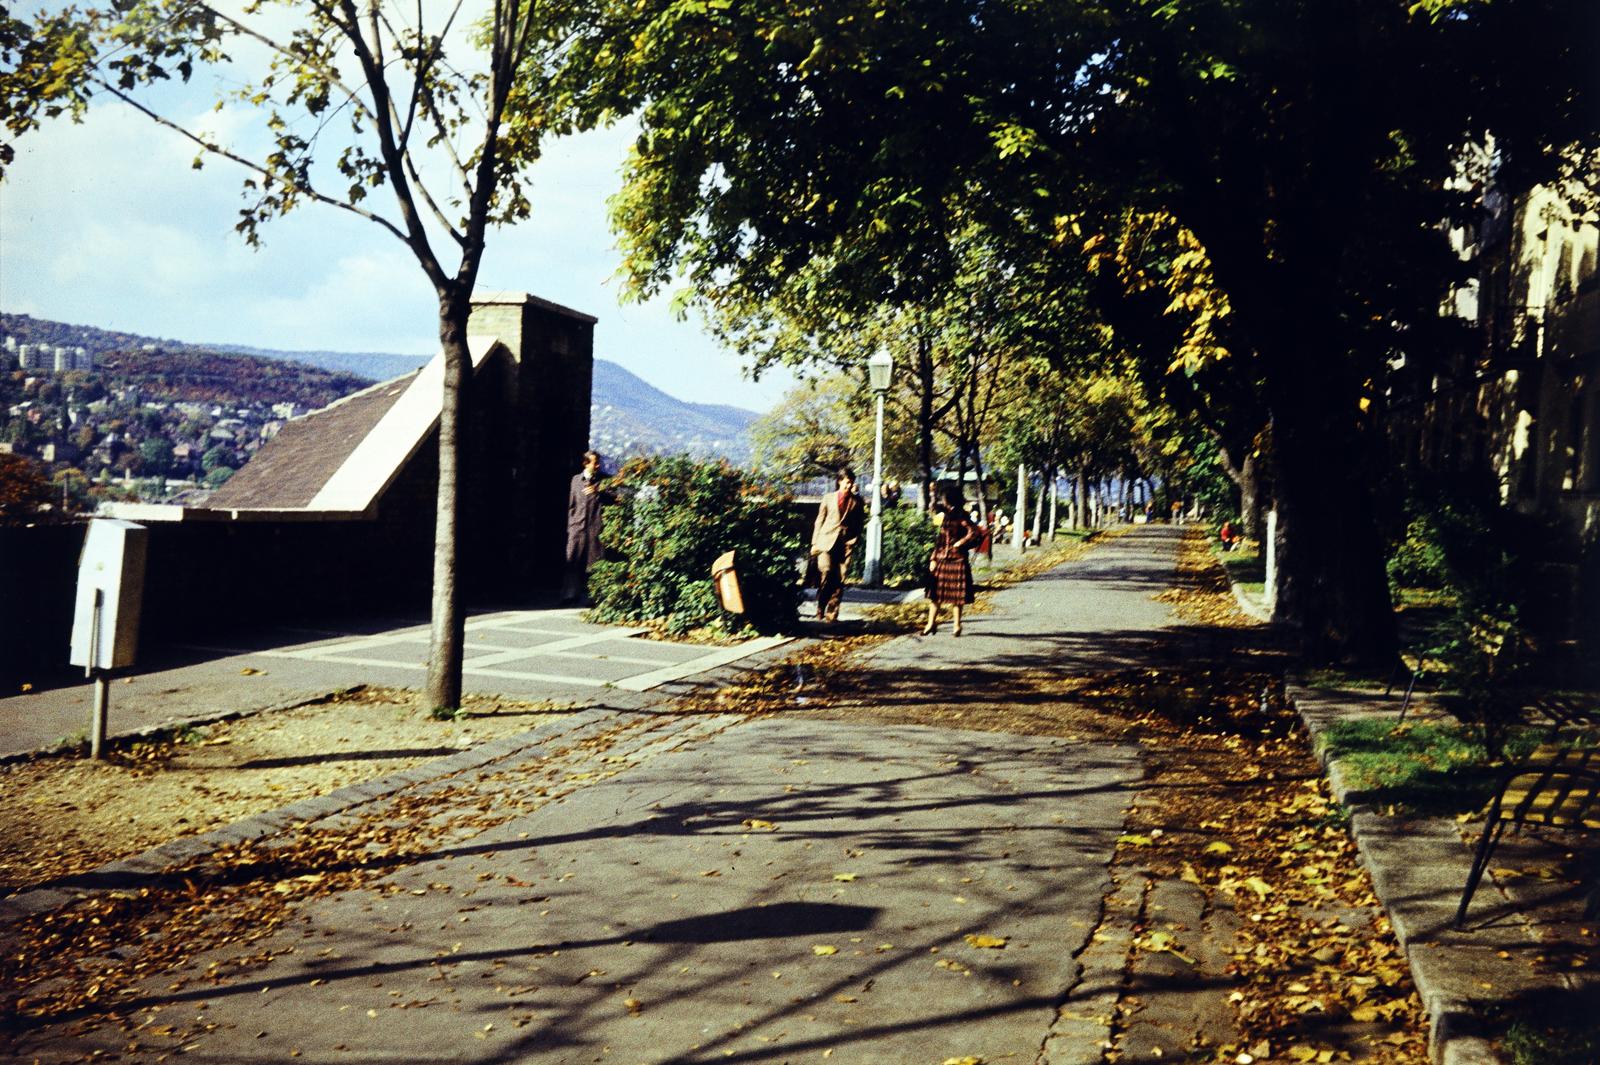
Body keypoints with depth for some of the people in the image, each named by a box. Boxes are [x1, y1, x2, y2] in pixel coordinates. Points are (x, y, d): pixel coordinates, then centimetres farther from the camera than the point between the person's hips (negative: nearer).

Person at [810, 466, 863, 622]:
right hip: (827, 541, 0)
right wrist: (815, 543, 5)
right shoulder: (828, 498, 10)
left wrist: (854, 541, -2)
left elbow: (859, 524, 12)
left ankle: (832, 614, 3)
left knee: (839, 580, -4)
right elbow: (819, 521, 10)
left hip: (846, 544, 1)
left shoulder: (856, 501, 10)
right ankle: (820, 610, 2)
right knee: (825, 574, -13)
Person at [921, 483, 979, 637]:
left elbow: (974, 532, -23)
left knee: (956, 594, 2)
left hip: (956, 560, -8)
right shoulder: (945, 516, 12)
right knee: (935, 592, 7)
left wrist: (960, 543, -16)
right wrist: (933, 559, 10)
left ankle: (957, 626, 11)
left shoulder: (960, 517, -11)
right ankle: (931, 623, 13)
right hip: (941, 559, 8)